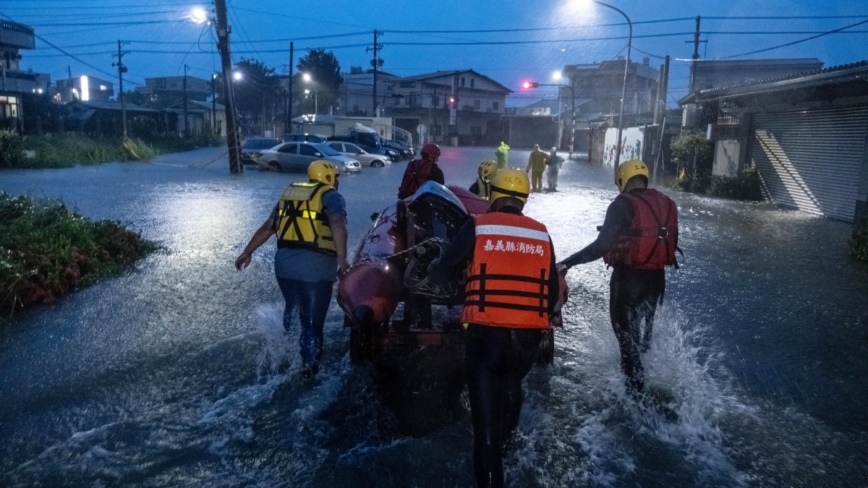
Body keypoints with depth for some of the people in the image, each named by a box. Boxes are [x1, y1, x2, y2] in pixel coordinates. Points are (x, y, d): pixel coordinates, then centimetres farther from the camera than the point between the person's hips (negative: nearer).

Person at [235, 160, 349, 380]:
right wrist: (341, 257, -28)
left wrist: (247, 252, 26)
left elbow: (267, 227, 20)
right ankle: (308, 369, 8)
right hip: (315, 265, -6)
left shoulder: (289, 194, 20)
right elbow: (337, 224, -18)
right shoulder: (331, 196, 2)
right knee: (313, 321, 3)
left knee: (293, 310, 27)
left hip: (284, 262, 6)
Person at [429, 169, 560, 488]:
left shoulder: (478, 226, -3)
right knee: (511, 388, 32)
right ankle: (507, 441, 55)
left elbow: (441, 273, 3)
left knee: (486, 414, 5)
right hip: (529, 336, 5)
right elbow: (553, 292, 12)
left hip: (487, 333, -4)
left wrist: (433, 272, 26)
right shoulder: (542, 235, 8)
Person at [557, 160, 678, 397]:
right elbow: (671, 245, 11)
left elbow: (602, 245, -23)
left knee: (627, 337, 8)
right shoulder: (667, 204, 6)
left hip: (628, 279, -6)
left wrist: (569, 262, -22)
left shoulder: (623, 205, -14)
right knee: (642, 332, 27)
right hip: (656, 278, 6)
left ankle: (636, 393, 14)